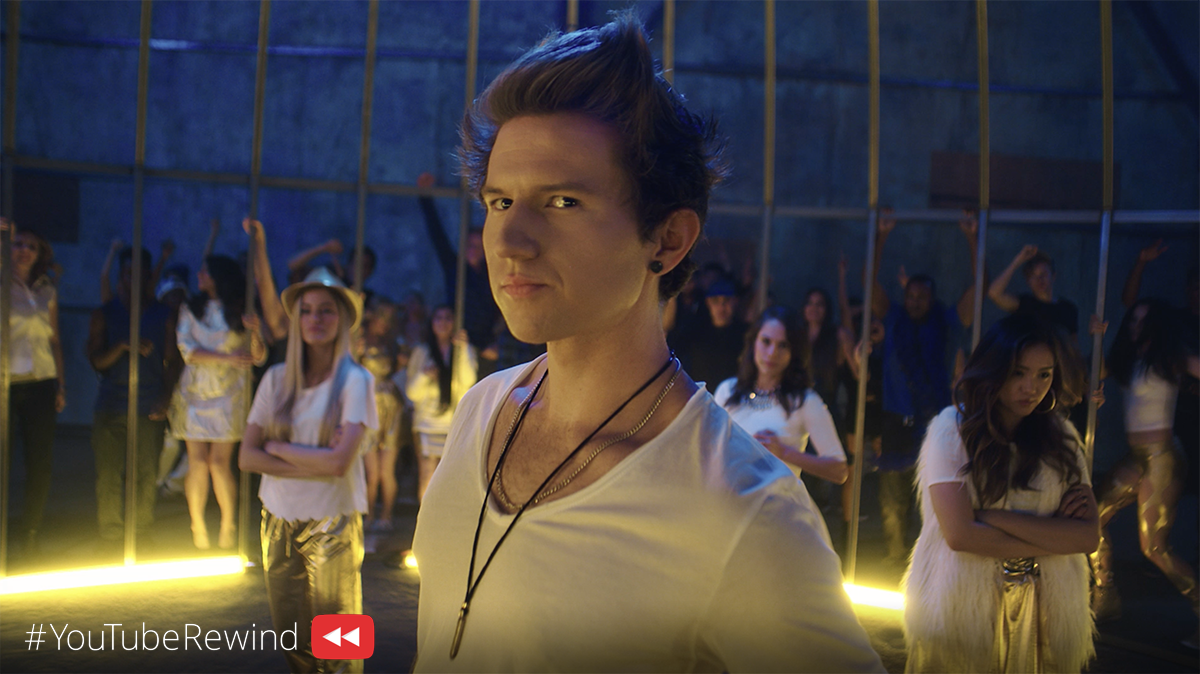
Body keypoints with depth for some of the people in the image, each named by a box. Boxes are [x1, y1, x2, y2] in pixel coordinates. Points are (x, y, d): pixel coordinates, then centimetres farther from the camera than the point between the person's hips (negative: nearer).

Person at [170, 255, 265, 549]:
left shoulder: (241, 311, 4)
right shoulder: (191, 308, 8)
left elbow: (258, 358, -2)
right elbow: (187, 350, -4)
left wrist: (255, 332, -21)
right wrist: (227, 358, -15)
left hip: (227, 394, -2)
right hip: (195, 391, 2)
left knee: (219, 461, -7)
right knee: (197, 461, -3)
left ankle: (228, 526, 4)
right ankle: (198, 529, 5)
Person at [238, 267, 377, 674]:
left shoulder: (355, 381, -7)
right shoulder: (276, 379, 4)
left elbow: (340, 462, -17)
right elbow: (247, 458, -2)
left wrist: (278, 446, -6)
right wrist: (316, 463, -12)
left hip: (332, 525, -4)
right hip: (279, 522, 4)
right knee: (290, 641, 11)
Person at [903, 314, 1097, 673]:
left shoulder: (1061, 436, 4)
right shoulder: (953, 428, -8)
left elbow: (1089, 535, -7)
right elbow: (959, 533, -18)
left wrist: (994, 517, -16)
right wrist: (1051, 537, -10)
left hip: (1045, 617, 3)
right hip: (961, 613, -3)